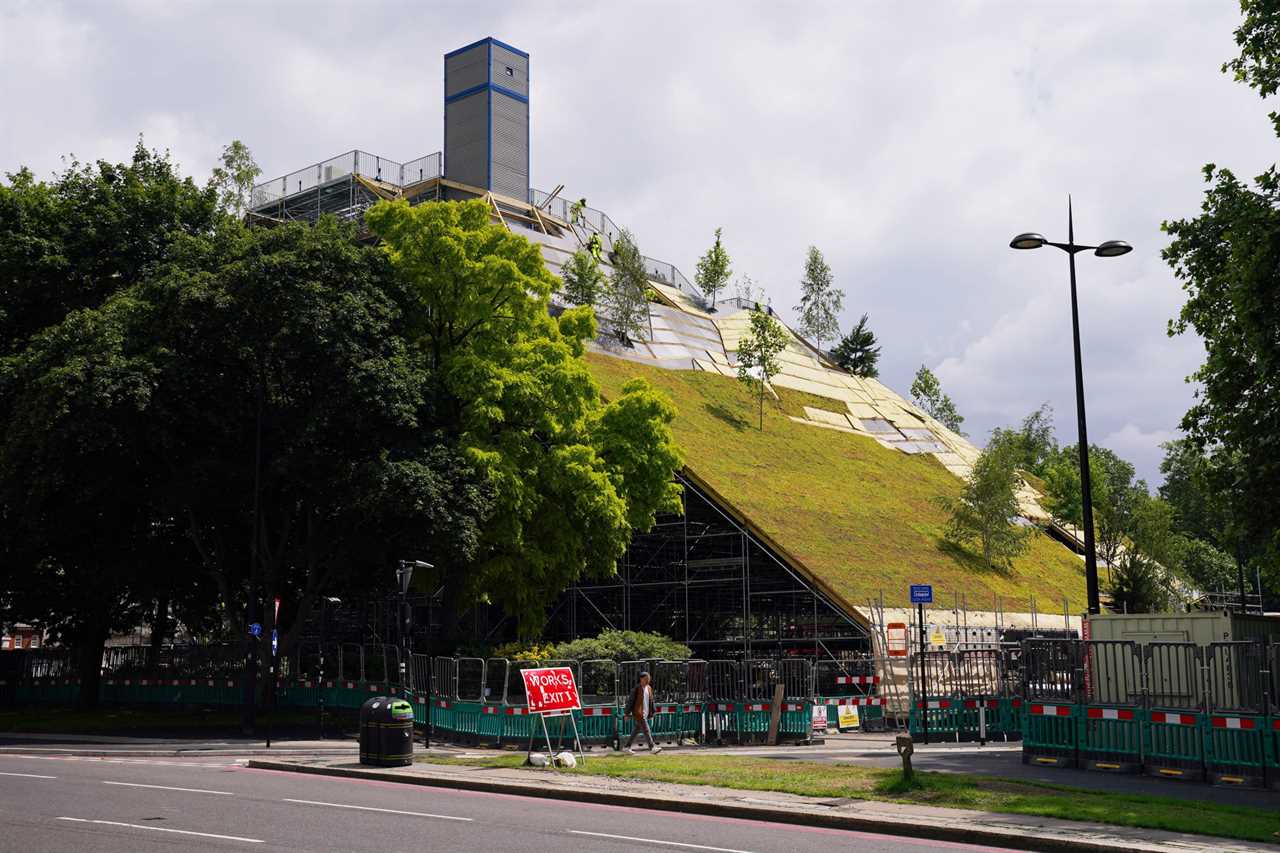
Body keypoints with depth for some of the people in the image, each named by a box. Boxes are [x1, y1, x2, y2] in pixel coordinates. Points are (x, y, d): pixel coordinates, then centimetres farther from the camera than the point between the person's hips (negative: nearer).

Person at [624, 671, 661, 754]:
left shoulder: (649, 688, 10)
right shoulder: (637, 688, -12)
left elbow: (651, 701, 17)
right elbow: (631, 701, -11)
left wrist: (653, 711, 12)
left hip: (645, 713, 8)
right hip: (638, 713, -8)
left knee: (636, 730, 14)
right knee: (646, 730, -10)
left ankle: (628, 747, 23)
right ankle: (652, 748, -11)